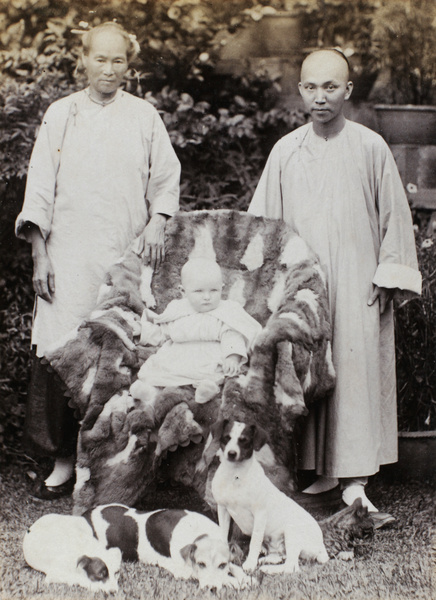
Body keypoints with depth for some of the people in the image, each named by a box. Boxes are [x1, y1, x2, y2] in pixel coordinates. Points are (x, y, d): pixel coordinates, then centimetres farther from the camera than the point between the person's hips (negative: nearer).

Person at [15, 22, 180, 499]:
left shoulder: (144, 116, 10)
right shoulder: (60, 115, 10)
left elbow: (166, 179, 13)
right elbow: (39, 189, 9)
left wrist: (157, 223, -5)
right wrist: (39, 254, 1)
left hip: (126, 254, 0)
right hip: (69, 255, 0)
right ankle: (62, 461, 1)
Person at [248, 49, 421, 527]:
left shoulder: (371, 147, 1)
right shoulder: (285, 151, 7)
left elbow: (394, 216, 4)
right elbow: (263, 221, 11)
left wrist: (388, 276, -2)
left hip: (355, 280, -2)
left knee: (357, 370, -8)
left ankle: (354, 483, -7)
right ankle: (323, 471, 14)